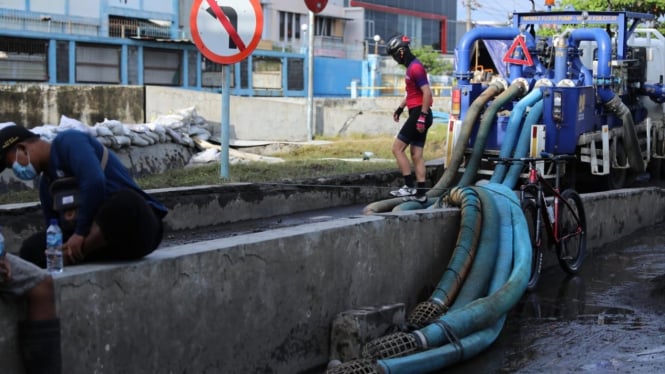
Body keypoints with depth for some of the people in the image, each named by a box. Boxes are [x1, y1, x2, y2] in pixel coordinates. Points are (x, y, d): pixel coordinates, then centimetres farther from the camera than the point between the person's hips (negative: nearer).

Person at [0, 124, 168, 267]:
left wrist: (81, 233, -19)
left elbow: (94, 181, -24)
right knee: (34, 248, -7)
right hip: (99, 235, 7)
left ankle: (72, 257, -26)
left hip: (137, 225, -7)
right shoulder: (46, 184, 17)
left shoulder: (67, 141, -8)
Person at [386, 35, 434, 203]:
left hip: (419, 114, -10)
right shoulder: (412, 67, 18)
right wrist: (400, 108, 25)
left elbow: (427, 92, -22)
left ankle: (410, 186, -6)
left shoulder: (415, 68, -15)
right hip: (418, 115, 10)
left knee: (397, 148, -7)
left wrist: (422, 116, -24)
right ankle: (421, 192, 9)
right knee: (416, 155, 8)